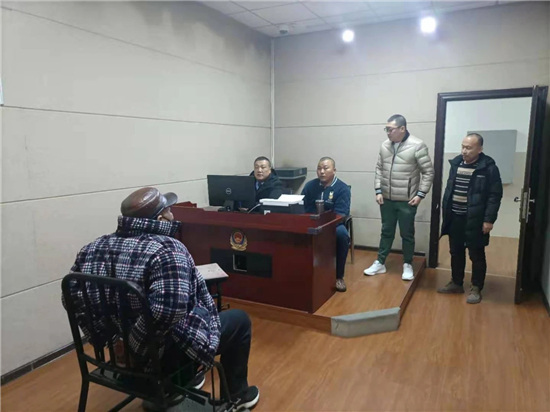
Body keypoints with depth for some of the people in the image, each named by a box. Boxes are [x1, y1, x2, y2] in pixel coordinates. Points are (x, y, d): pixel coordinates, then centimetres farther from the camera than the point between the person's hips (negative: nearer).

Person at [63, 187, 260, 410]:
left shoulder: (94, 248, -2)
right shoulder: (167, 248, -26)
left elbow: (74, 297, 3)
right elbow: (173, 306, -38)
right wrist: (134, 338, -24)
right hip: (164, 350, -8)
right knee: (239, 319, 15)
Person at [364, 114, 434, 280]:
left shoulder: (417, 146, -12)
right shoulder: (385, 146, 3)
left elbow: (428, 172, -8)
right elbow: (379, 169, 10)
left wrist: (421, 194, -12)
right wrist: (378, 190, 2)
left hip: (407, 201, -4)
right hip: (387, 199, 4)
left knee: (407, 234, 9)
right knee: (386, 232, 15)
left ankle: (407, 265, 24)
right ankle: (380, 263, 25)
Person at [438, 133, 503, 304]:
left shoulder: (488, 168, -10)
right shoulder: (456, 163, 6)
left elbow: (495, 196, -10)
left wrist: (489, 219, -14)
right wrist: (445, 212, 10)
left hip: (475, 220, -5)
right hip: (455, 217, 5)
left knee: (476, 255, 6)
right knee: (456, 253, 15)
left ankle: (476, 289, 20)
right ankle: (456, 283, 29)